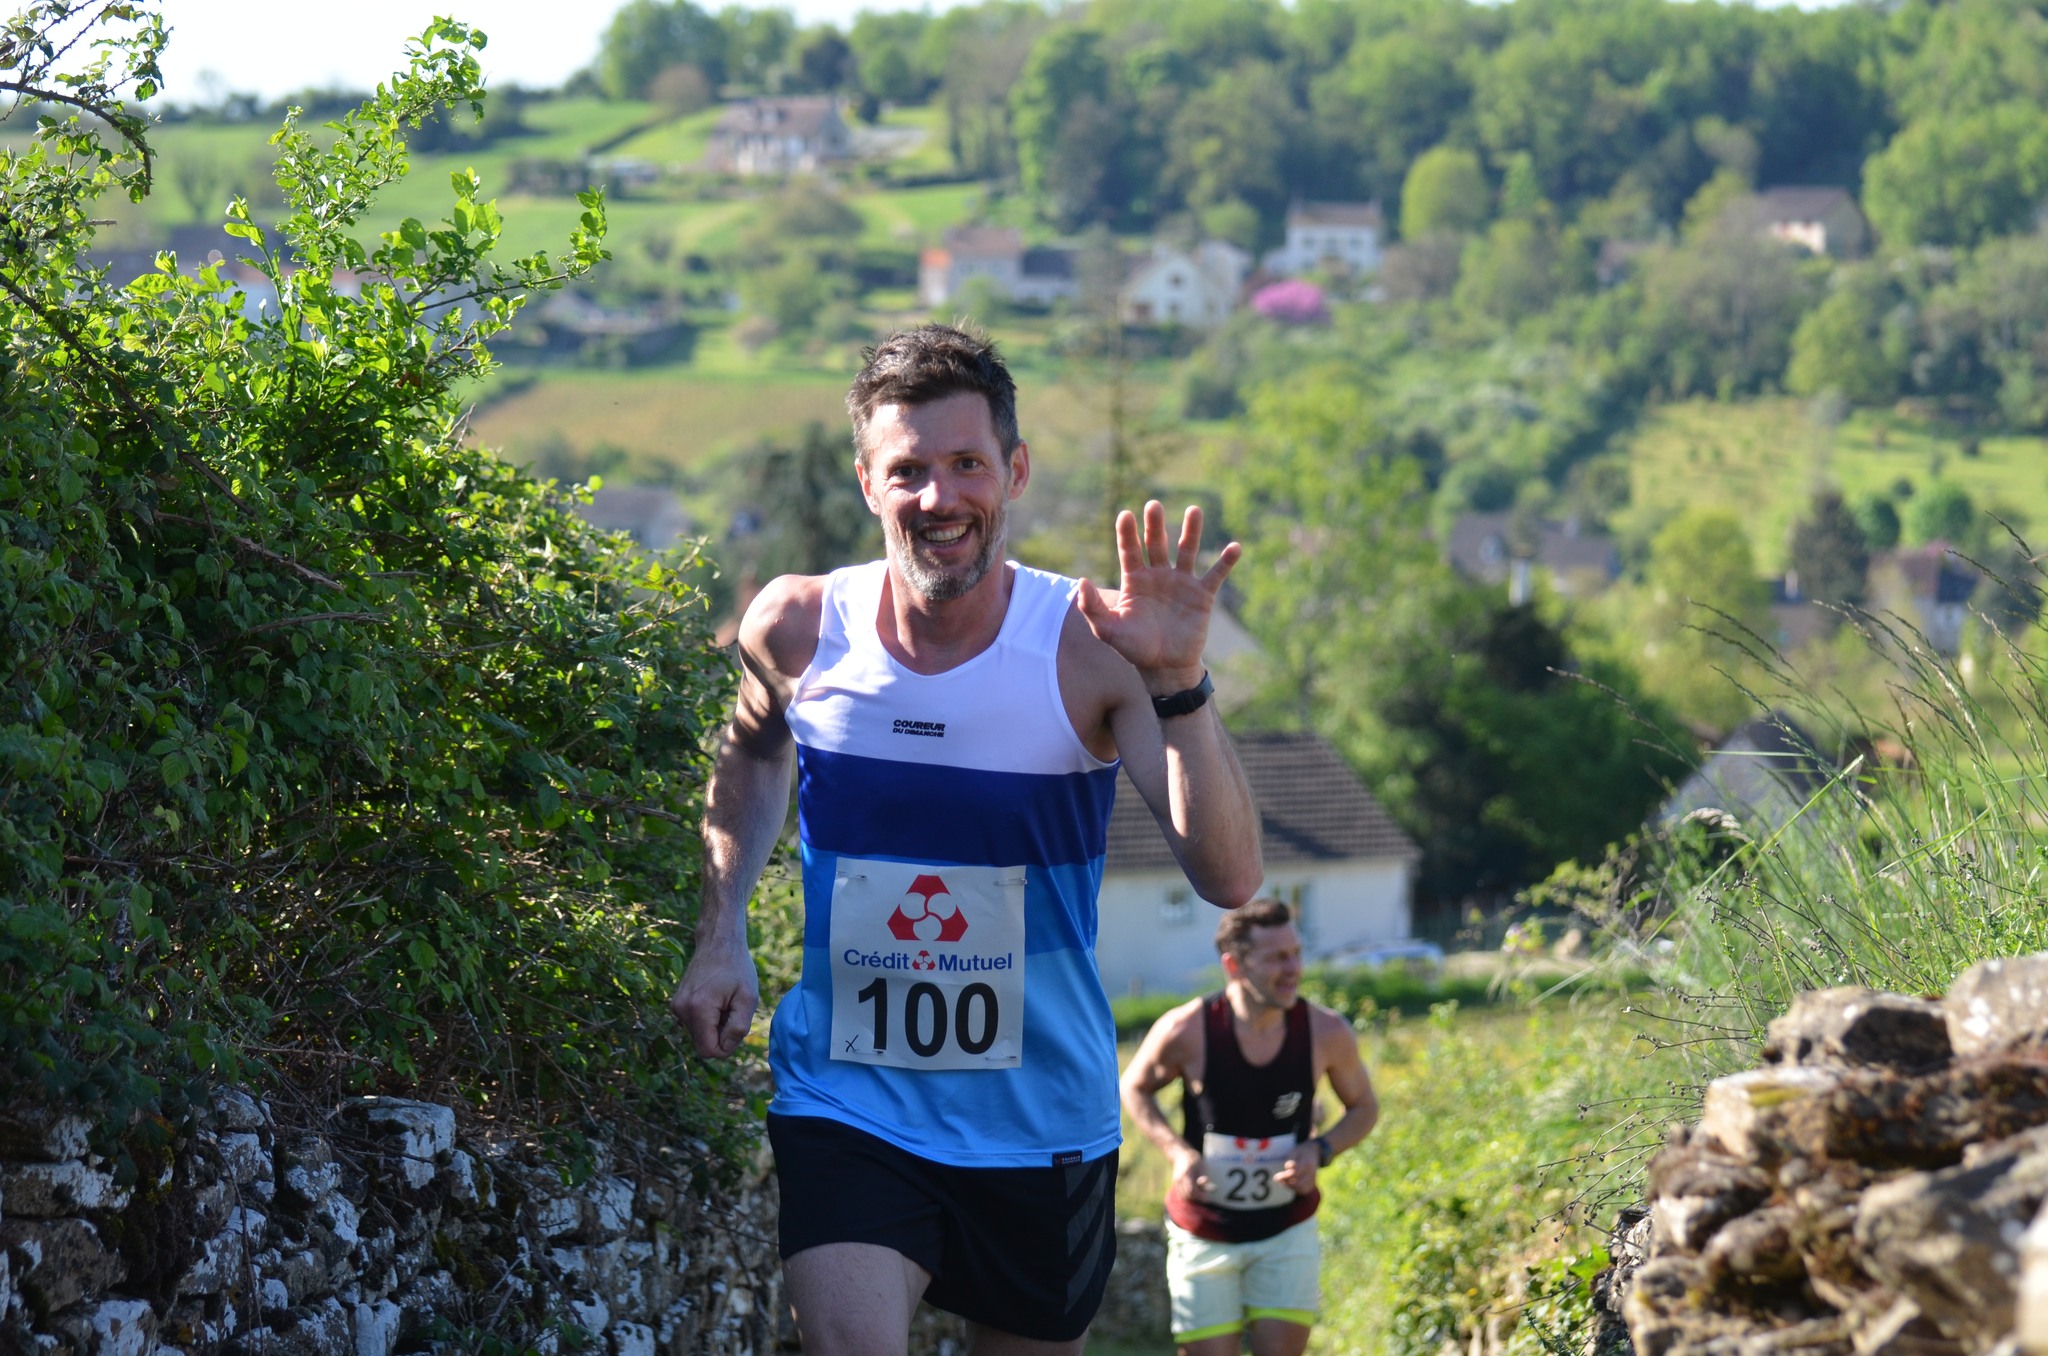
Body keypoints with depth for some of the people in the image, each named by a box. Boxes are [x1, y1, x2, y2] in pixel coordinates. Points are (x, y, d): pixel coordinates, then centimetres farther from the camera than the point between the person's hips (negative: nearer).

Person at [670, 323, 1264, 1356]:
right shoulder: (798, 630, -7)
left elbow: (1229, 880, -22)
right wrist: (720, 938, 6)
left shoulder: (1087, 649, -14)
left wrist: (1178, 686, -34)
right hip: (845, 1104, 0)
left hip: (1039, 1120, 0)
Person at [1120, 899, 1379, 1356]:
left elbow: (1363, 1107, 5)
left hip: (1287, 1233, 1)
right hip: (1204, 1234, -1)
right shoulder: (1187, 1031, -18)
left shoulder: (1326, 1033, -13)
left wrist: (1320, 1151, -15)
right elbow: (1135, 1088, 2)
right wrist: (1178, 1151, -16)